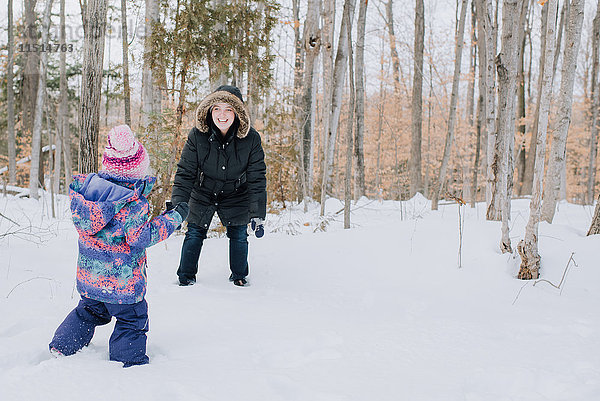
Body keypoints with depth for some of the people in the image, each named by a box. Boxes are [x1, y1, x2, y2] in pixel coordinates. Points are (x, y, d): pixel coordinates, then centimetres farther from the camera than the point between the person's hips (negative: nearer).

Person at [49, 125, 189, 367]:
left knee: (90, 311, 29)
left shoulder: (84, 187, -6)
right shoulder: (133, 203, -26)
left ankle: (61, 349, 38)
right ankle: (129, 361, 17)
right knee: (132, 320, 12)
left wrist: (143, 187, 8)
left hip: (88, 275, 7)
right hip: (122, 281, -7)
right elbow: (141, 237, -21)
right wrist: (175, 218, -13)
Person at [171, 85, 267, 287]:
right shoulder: (197, 136, -23)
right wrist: (176, 207, -28)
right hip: (202, 194, 0)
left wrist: (258, 214, -22)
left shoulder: (251, 139, -23)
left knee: (239, 235, 6)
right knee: (194, 234, 6)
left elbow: (257, 179, -18)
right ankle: (186, 277, 27)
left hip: (236, 196, 0)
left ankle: (239, 275, 32)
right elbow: (185, 173, -18)